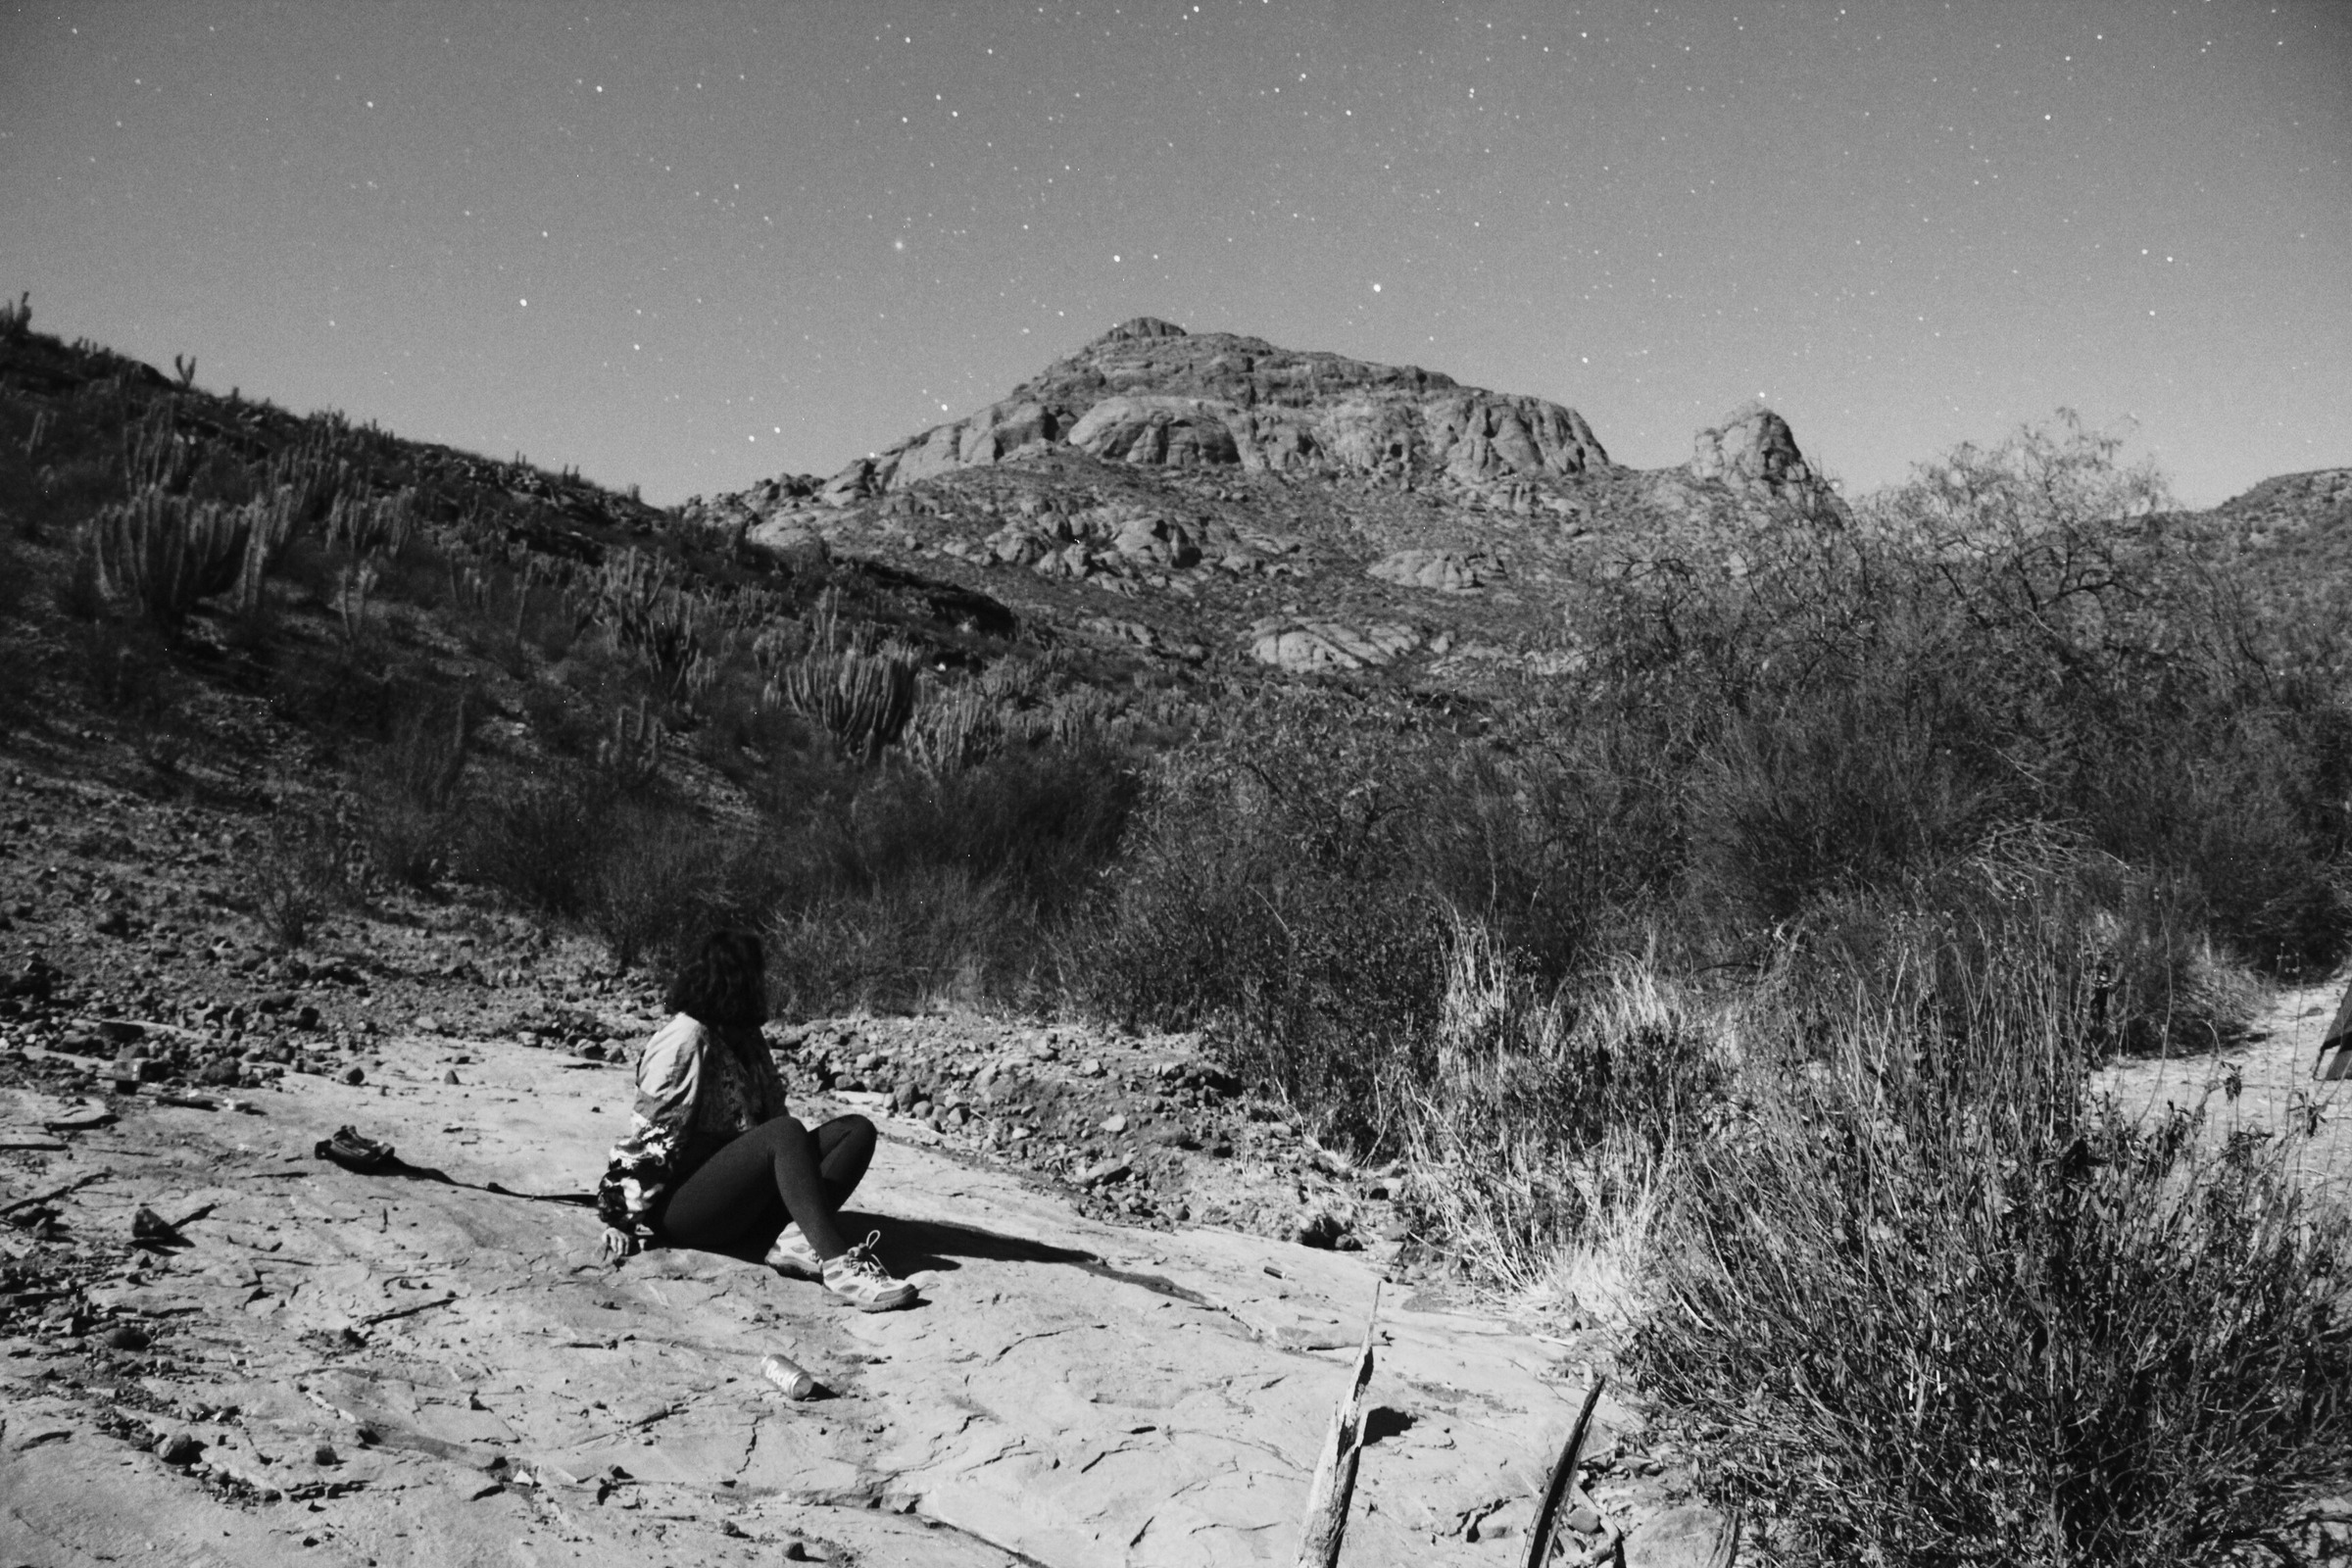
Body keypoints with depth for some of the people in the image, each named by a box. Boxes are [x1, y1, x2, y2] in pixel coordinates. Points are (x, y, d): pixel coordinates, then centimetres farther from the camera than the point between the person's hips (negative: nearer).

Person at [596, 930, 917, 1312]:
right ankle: (838, 1265, -42)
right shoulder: (686, 1037, -11)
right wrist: (622, 1219, -15)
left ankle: (793, 1239, -28)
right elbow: (647, 1134, -13)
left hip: (743, 1203, 8)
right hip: (677, 1206, -8)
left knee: (856, 1130, -7)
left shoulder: (746, 1041, 14)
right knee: (786, 1133, -32)